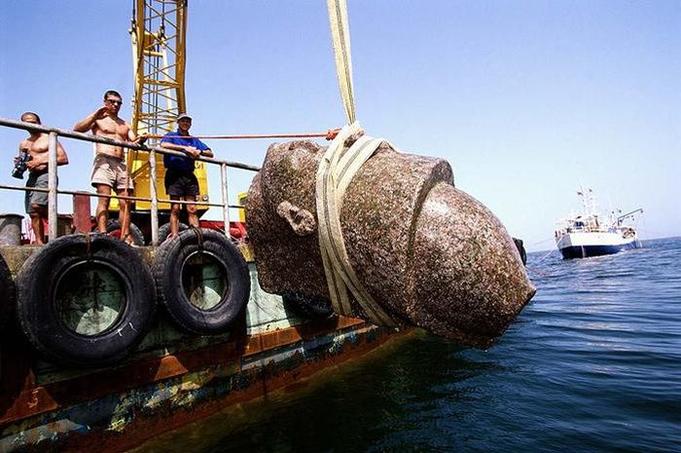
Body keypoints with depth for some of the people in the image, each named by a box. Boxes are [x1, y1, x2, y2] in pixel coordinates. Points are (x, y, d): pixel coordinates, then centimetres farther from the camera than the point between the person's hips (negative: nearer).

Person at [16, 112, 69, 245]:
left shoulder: (49, 139, 5)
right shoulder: (23, 144, 22)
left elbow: (64, 159, -5)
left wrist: (41, 161, -13)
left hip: (46, 175, -6)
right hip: (32, 177, 6)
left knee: (36, 205, -27)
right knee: (33, 213, 0)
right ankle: (39, 243, 2)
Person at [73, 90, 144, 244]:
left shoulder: (125, 125, 27)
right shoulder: (98, 119, 14)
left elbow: (133, 142, 13)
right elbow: (77, 129, -2)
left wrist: (139, 141, -11)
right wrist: (95, 116, -13)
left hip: (122, 164, 5)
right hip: (104, 160, -4)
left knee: (125, 202, -3)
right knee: (104, 198, -18)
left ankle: (126, 238, -2)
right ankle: (102, 235, -26)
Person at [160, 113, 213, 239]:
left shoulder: (194, 140, 24)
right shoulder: (171, 136, 13)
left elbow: (210, 153, 15)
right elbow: (164, 144, -11)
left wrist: (199, 151, -6)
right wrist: (184, 148, -15)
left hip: (189, 175, 3)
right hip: (174, 174, -3)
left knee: (192, 209, -3)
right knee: (175, 208, -7)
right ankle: (174, 236, -9)